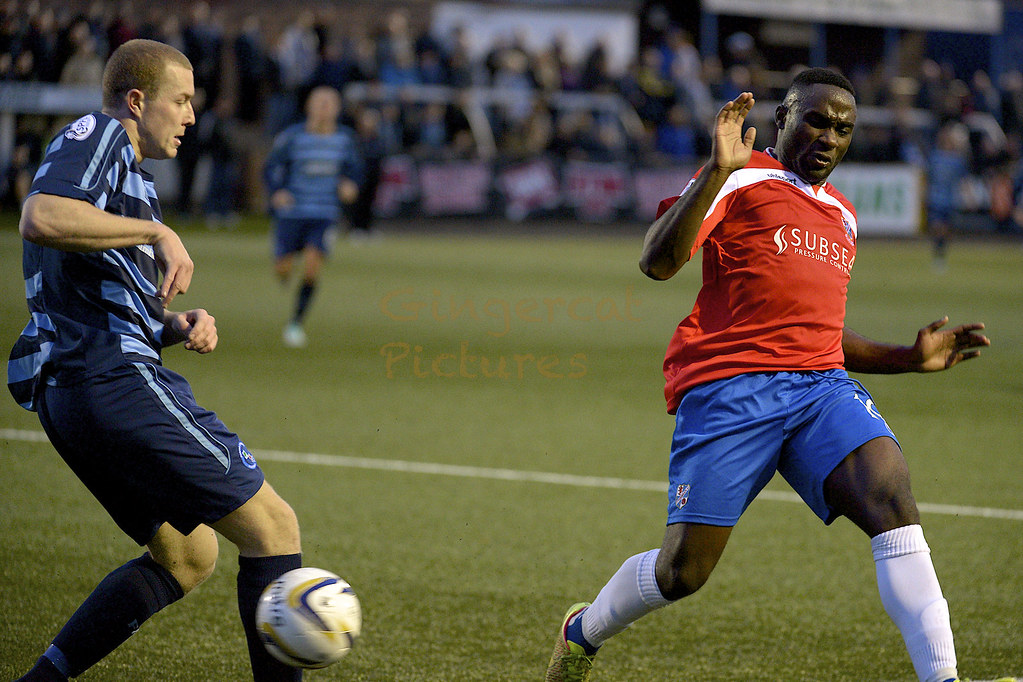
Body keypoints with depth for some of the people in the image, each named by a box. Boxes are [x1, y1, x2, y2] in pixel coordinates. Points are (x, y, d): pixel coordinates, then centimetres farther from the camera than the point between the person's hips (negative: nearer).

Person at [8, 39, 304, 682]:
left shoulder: (131, 177, 28)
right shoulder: (96, 136, -3)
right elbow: (40, 218, -25)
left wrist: (177, 327, 9)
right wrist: (156, 232, -18)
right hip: (117, 383, -11)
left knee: (188, 557, 17)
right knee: (273, 527, -8)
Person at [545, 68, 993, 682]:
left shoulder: (842, 216, 24)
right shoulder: (740, 181, 1)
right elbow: (657, 262, -14)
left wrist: (912, 358, 21)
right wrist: (718, 171, -23)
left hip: (823, 385, 5)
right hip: (730, 386, -5)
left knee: (892, 497, -23)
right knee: (685, 570, -3)